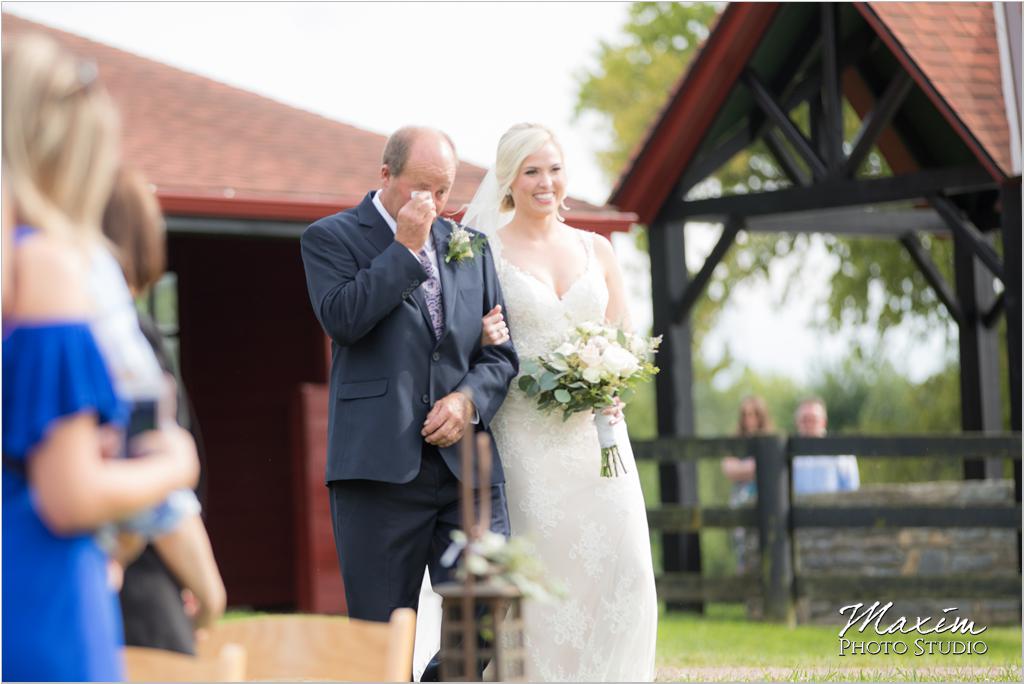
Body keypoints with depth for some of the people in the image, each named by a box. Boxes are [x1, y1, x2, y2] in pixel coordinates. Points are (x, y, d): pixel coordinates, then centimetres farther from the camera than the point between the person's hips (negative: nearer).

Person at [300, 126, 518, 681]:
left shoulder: (469, 247, 18)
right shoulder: (331, 238, 4)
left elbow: (500, 353, 17)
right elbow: (342, 318, -14)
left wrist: (469, 398, -3)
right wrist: (406, 247, -10)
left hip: (467, 466, 4)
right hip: (380, 464, -4)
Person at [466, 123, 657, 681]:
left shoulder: (596, 249, 14)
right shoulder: (485, 251, 2)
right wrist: (483, 342, -18)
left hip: (597, 431, 3)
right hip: (527, 438, -3)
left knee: (625, 567, -8)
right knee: (545, 571, -9)